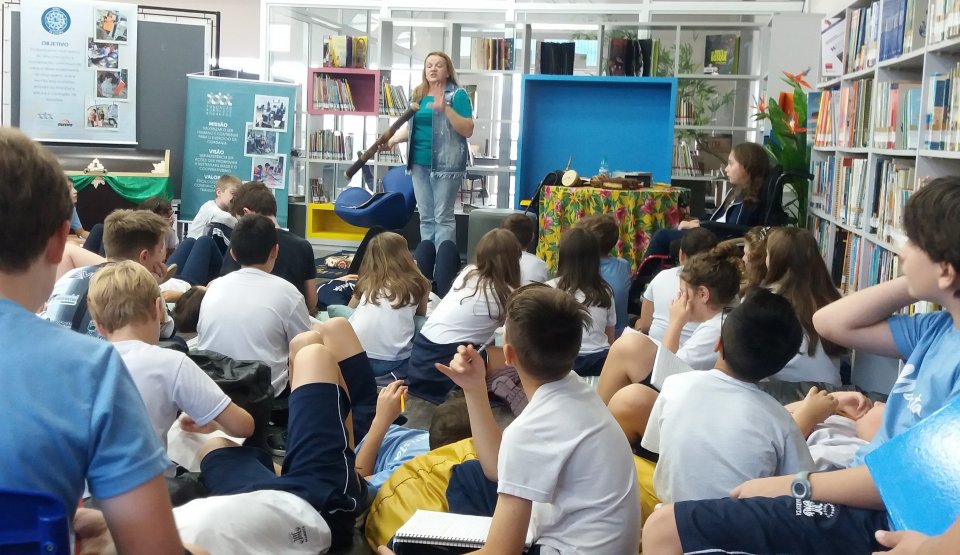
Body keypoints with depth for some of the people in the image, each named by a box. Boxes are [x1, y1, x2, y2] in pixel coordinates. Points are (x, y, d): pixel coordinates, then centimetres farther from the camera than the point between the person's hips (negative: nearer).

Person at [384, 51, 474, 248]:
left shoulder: (457, 94, -5)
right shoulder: (417, 95, 13)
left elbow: (468, 130, -14)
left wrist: (445, 108, -21)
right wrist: (392, 140, 10)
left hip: (446, 164, -6)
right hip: (419, 163, 6)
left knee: (443, 217, -4)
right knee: (426, 217, 11)